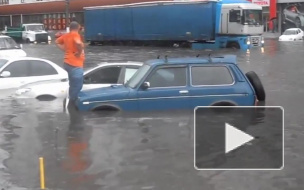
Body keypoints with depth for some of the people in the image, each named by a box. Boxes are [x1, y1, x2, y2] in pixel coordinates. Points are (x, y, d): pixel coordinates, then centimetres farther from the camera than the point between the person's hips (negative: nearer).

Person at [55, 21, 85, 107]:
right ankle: (73, 102, -1)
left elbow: (57, 42, 25)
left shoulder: (66, 35, 9)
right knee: (77, 86, -3)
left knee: (73, 85, 21)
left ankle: (71, 101, 29)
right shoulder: (75, 35, -15)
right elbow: (79, 43, -36)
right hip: (75, 65, -9)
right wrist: (80, 52, -19)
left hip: (68, 63, 9)